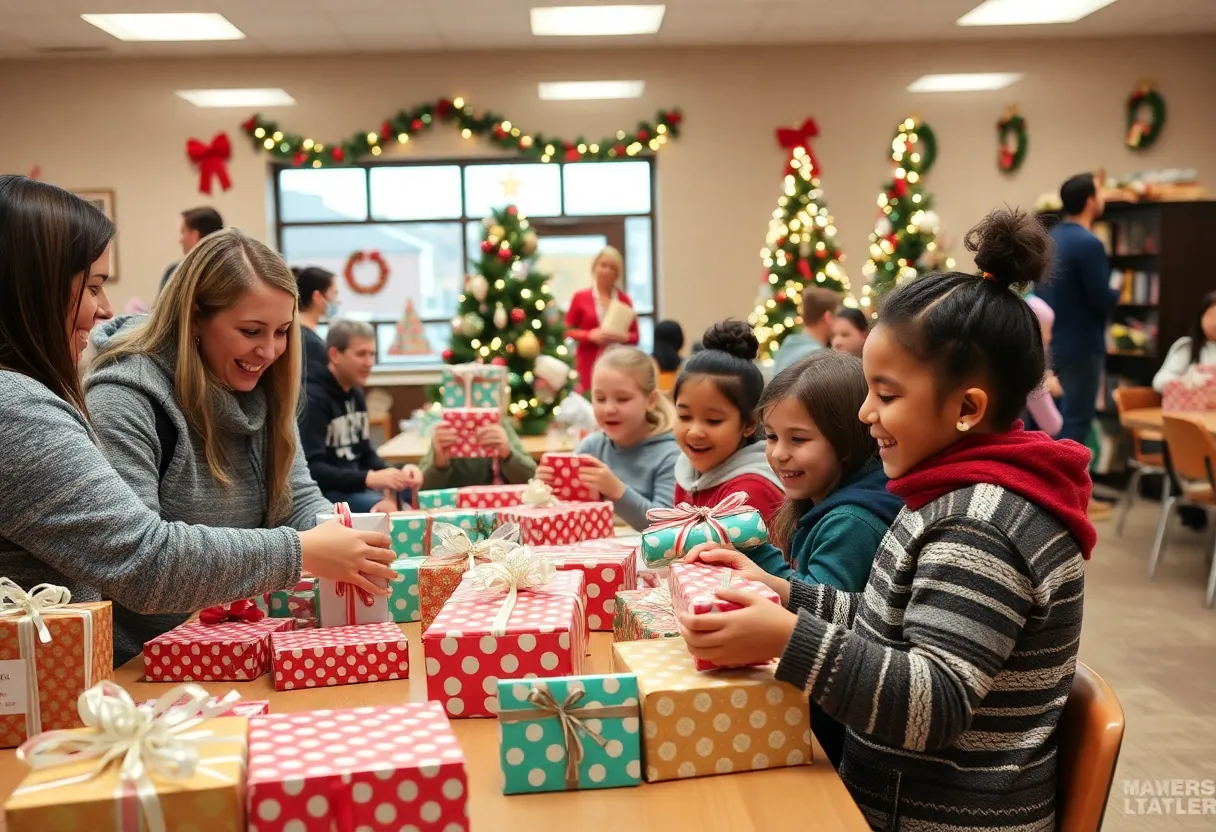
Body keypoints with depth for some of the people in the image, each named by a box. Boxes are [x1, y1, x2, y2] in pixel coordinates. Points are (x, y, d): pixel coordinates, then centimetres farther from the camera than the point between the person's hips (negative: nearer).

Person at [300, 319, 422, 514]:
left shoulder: (356, 394, 11)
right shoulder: (312, 399, -15)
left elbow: (365, 455, 11)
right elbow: (311, 469, -24)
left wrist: (391, 479, -10)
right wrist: (369, 478, -34)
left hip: (354, 485, 9)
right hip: (321, 492, -8)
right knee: (387, 510, -28)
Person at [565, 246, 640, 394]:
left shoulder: (624, 299, 7)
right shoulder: (580, 297, 4)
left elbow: (635, 336, 11)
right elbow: (567, 331, 7)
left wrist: (623, 337, -10)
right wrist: (589, 335, -8)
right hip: (589, 365, -1)